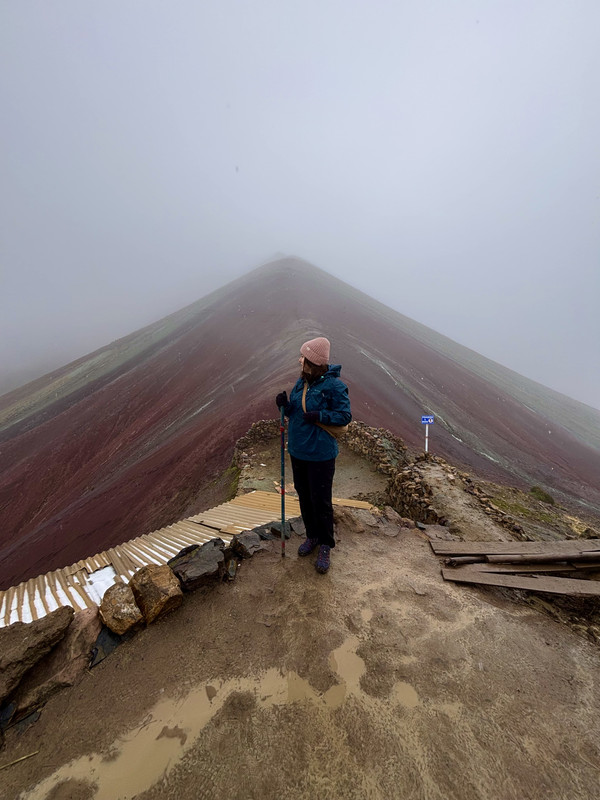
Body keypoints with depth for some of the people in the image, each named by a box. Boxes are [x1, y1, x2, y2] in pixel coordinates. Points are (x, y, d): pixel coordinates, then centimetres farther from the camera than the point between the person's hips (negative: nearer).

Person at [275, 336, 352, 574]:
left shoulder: (333, 385, -16)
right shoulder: (301, 382, 5)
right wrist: (284, 404, -9)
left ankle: (325, 546, 27)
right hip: (298, 451, 7)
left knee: (321, 501, 5)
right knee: (304, 496, 19)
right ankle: (312, 536, 40)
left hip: (320, 454, -7)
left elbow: (345, 416, -13)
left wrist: (319, 416, -26)